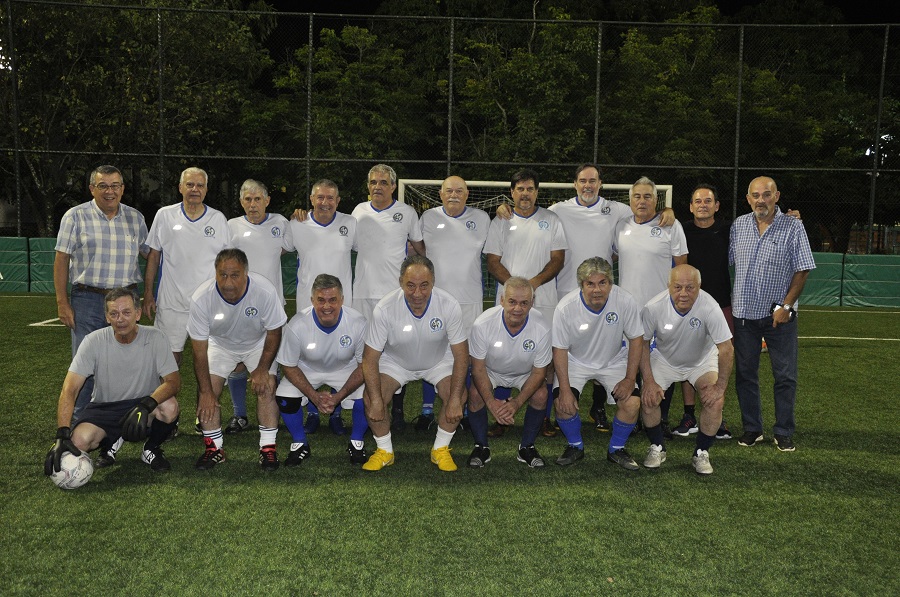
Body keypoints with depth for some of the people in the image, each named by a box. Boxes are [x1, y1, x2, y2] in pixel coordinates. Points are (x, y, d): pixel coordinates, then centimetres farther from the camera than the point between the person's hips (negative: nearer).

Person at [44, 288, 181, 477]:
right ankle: (111, 440, 11)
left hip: (141, 404, -1)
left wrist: (146, 405, -38)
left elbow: (173, 381, -18)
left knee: (169, 407, -33)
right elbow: (70, 389, -18)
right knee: (78, 441, -28)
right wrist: (62, 435, -30)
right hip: (104, 407, 1)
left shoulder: (154, 338, -14)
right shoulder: (94, 341, -13)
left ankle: (151, 449, -1)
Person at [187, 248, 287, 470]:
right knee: (207, 392, -12)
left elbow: (274, 332, -15)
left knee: (266, 388, -17)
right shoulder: (201, 298, -31)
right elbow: (199, 349, -22)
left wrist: (262, 368, -17)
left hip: (258, 343, -1)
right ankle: (214, 448, 6)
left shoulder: (265, 291, -33)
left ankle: (268, 448, -3)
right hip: (220, 344, 1)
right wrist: (206, 391, -21)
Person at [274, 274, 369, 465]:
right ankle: (300, 444, 6)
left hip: (345, 369, 0)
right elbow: (289, 367, -14)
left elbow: (364, 365, -16)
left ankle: (356, 442, 6)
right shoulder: (296, 325, -29)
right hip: (307, 370, 0)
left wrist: (338, 396, -25)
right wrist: (314, 396, -25)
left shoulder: (358, 324, -28)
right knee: (284, 398, -24)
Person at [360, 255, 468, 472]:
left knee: (459, 397, -24)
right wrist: (376, 400, -28)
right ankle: (384, 451, 4)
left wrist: (455, 399, -27)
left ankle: (441, 449, 1)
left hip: (439, 362, 0)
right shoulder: (384, 309, -29)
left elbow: (461, 354, -20)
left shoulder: (449, 306, -28)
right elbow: (370, 357, -21)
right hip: (395, 362, 0)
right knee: (370, 398, -21)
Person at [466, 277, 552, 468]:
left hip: (525, 373, 1)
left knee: (540, 394, -25)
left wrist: (518, 402, -29)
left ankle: (527, 447, -3)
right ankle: (481, 447, -4)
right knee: (475, 393, -27)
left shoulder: (541, 328, -27)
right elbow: (478, 367, -20)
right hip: (491, 371, 0)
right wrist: (491, 402, -31)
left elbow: (539, 371, -17)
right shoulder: (483, 324, -30)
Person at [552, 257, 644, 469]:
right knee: (563, 403, -20)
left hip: (614, 361, 1)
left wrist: (630, 378, -14)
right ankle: (575, 446, 10)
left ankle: (616, 449, 10)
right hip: (576, 361, -1)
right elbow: (560, 349, -15)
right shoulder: (565, 307, -26)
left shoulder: (624, 301, -24)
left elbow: (635, 339, -10)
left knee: (632, 404, -18)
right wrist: (565, 388, -21)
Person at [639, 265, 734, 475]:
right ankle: (657, 447, 10)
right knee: (647, 399, -17)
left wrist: (720, 387, -22)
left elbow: (726, 350, -24)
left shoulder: (709, 307, -32)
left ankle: (701, 453, 3)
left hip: (702, 361, 0)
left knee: (715, 401, -20)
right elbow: (642, 343, -12)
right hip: (664, 359, 1)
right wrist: (649, 381, -16)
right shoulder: (653, 307, -27)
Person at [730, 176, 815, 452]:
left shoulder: (793, 227, -5)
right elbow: (727, 263, 10)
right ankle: (752, 428, 22)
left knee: (785, 376, 3)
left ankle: (784, 432, 16)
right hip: (744, 313, 3)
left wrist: (786, 306, -12)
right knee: (745, 374, 9)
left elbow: (802, 270, -6)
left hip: (779, 315, -3)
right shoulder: (738, 226, 5)